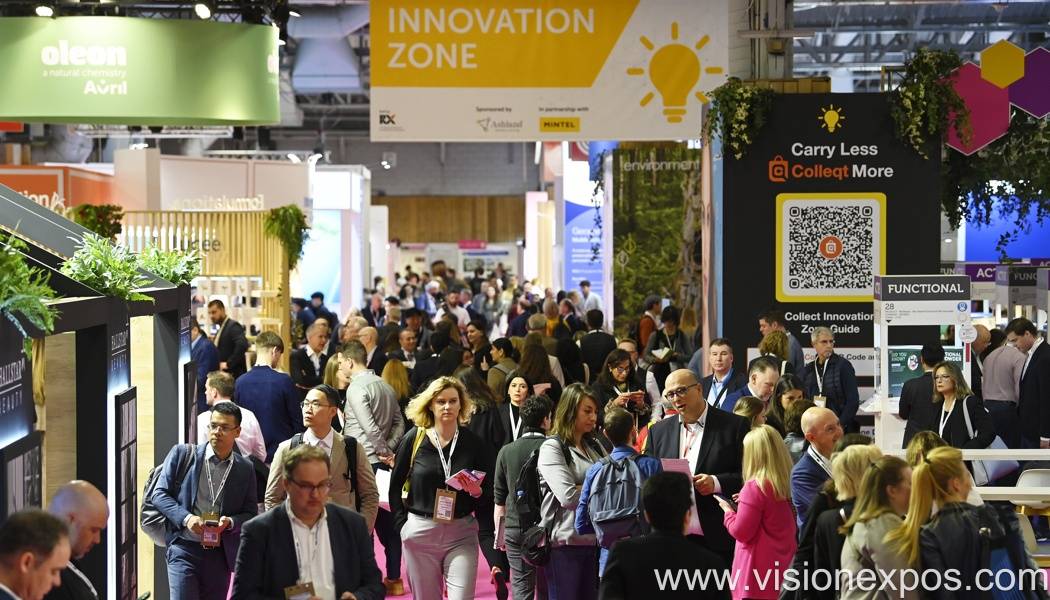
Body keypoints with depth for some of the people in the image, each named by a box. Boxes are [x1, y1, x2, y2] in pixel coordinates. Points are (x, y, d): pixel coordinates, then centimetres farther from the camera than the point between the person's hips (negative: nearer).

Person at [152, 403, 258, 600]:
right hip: (184, 548, -2)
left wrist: (230, 522, -13)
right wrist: (186, 518, -15)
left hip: (219, 553, 3)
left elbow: (250, 514, 10)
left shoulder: (245, 469, 7)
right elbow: (159, 494, 1)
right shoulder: (182, 454, 1)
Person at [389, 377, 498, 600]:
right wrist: (403, 524, 1)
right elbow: (395, 486, 8)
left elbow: (489, 495, 7)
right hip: (420, 533, 0)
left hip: (461, 534, 0)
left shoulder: (474, 444, 2)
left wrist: (478, 492, -14)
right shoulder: (414, 439, 1)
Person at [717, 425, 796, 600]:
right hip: (783, 563, 7)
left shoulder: (755, 487, -18)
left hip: (760, 567, -7)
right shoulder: (787, 483, 3)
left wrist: (728, 511, 2)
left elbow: (741, 532, -15)